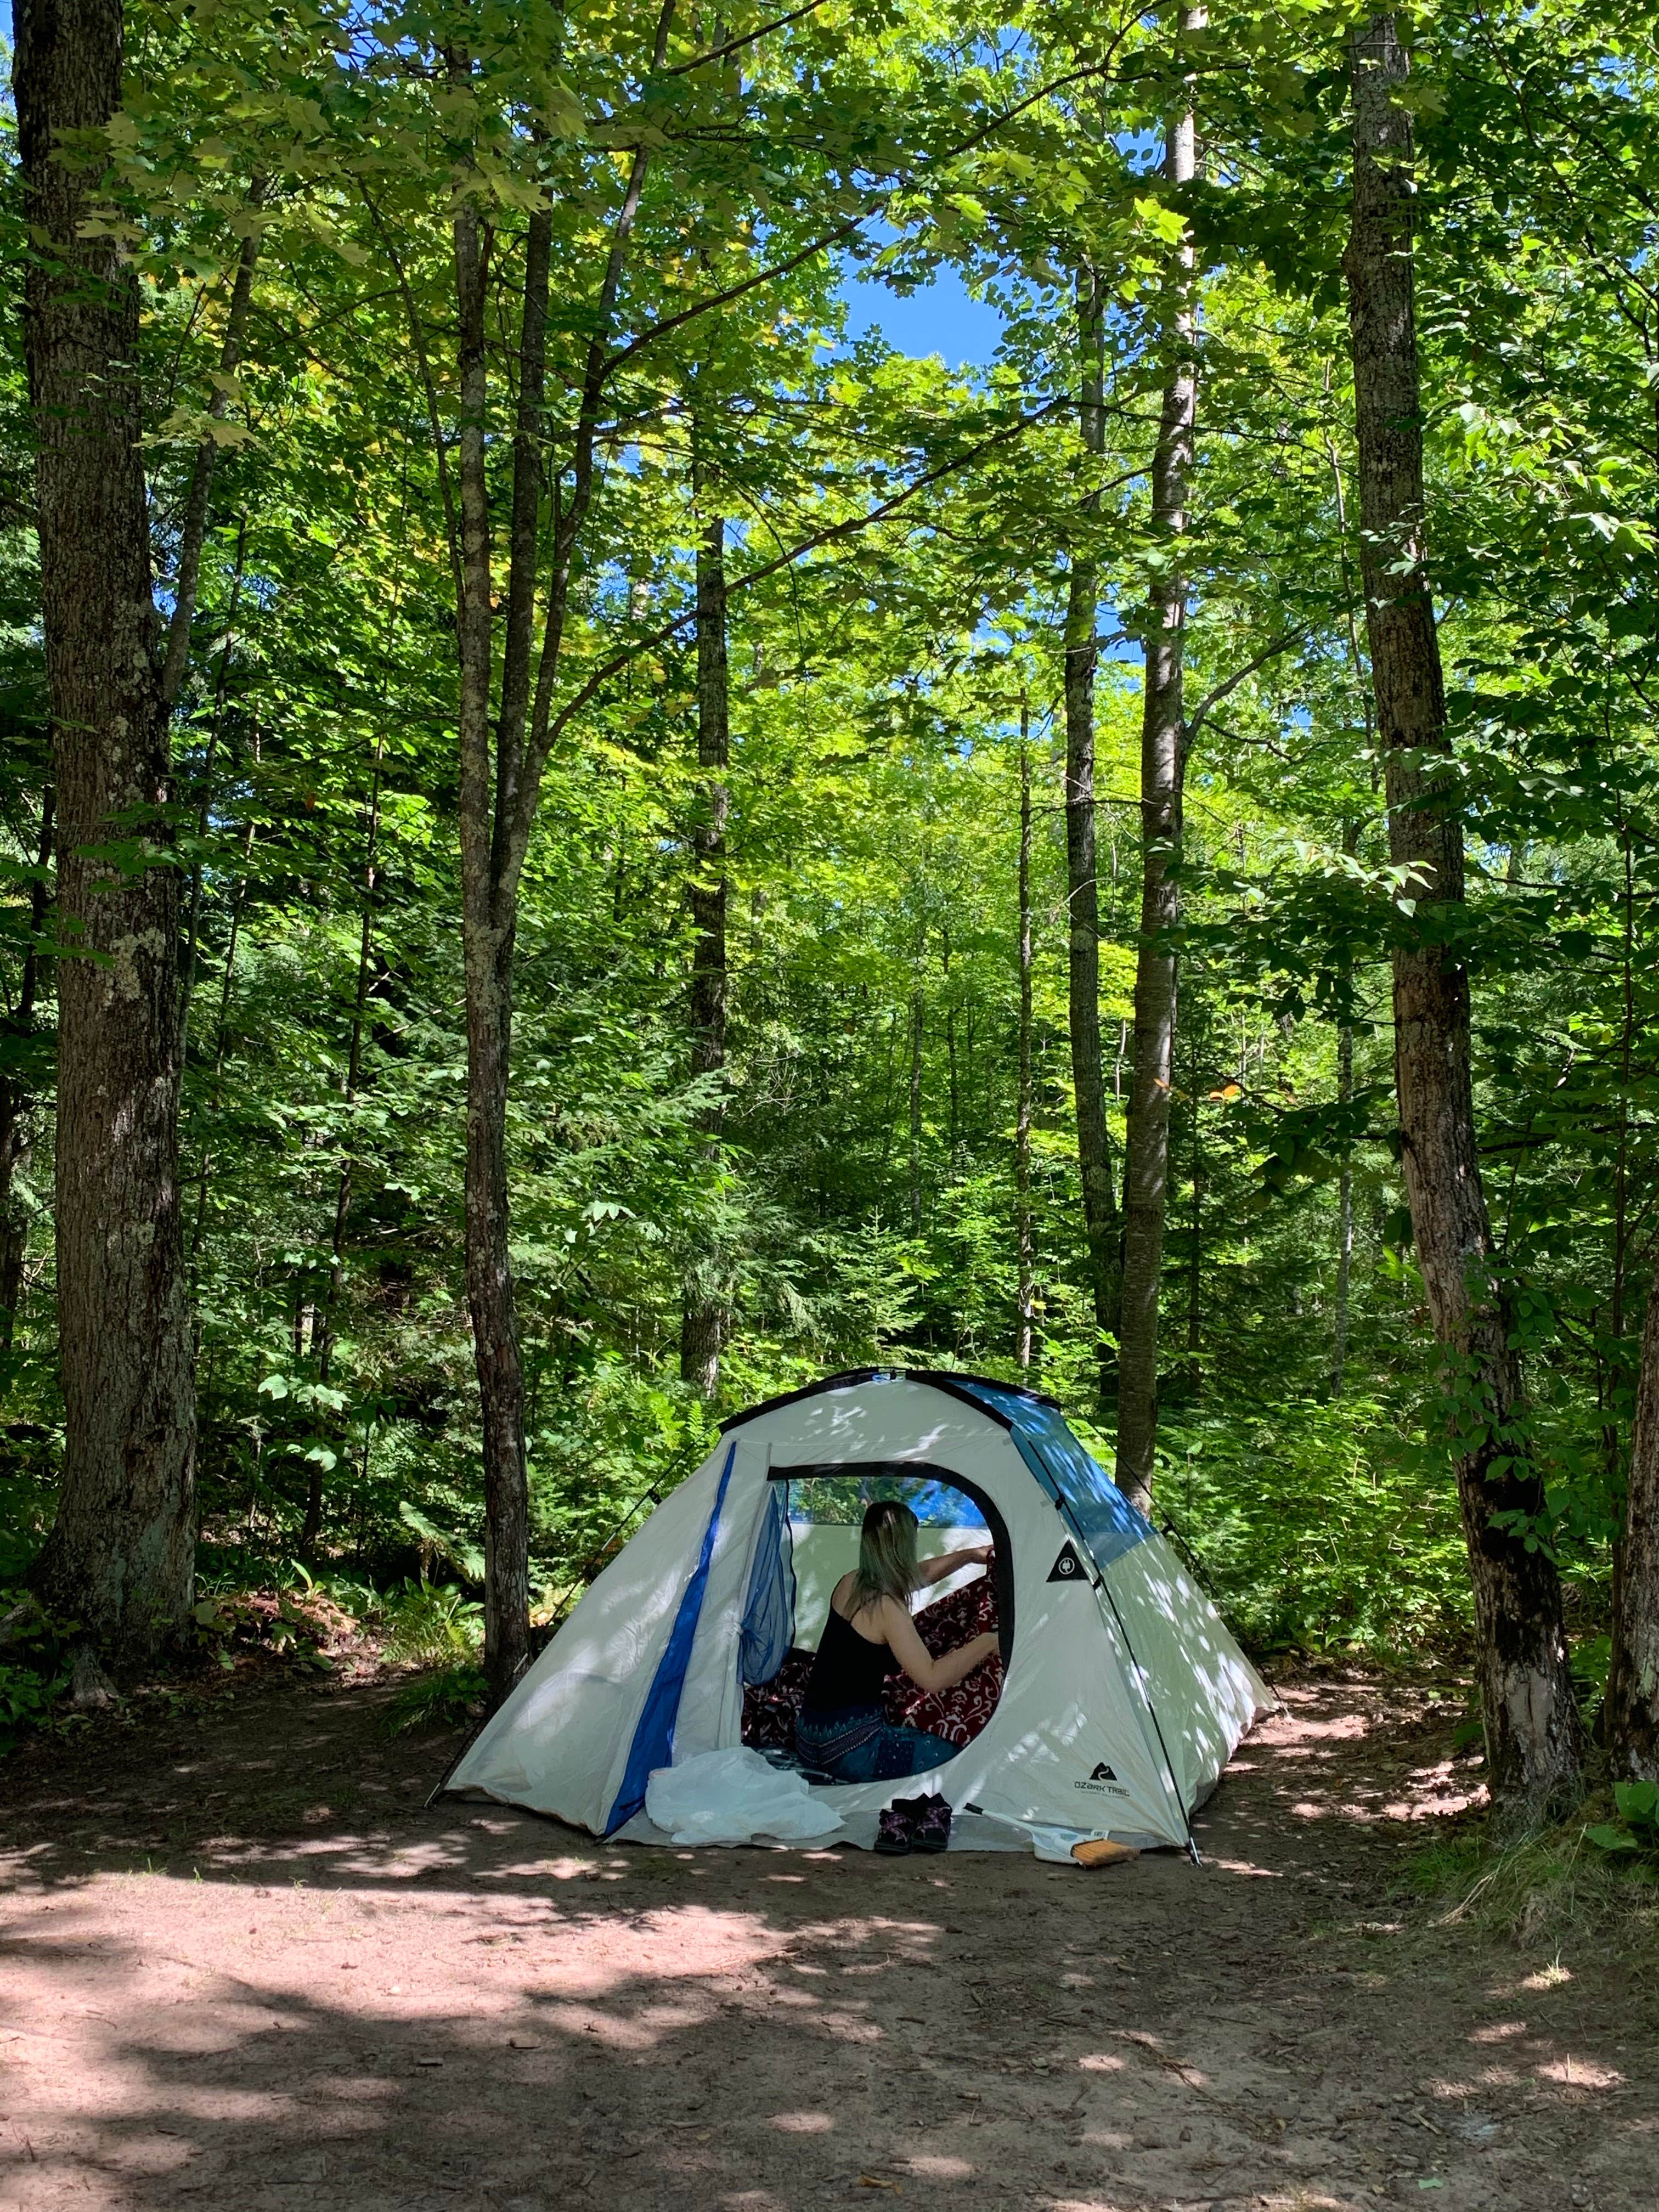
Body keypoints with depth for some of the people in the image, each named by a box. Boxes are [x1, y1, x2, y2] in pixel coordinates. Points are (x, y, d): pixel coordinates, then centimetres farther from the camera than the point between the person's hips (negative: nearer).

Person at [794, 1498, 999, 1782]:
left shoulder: (850, 1583, 6)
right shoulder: (887, 1608, -19)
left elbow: (916, 1575, 25)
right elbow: (932, 1678, -23)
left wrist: (969, 1556, 33)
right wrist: (986, 1643, -13)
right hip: (847, 1747, -9)